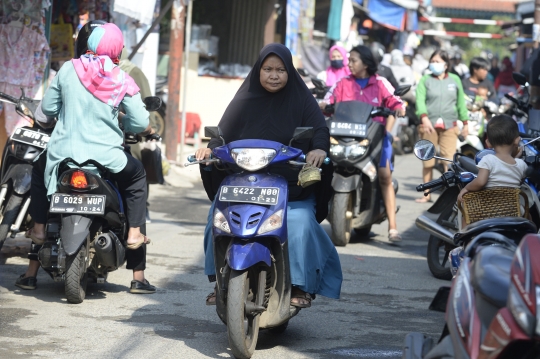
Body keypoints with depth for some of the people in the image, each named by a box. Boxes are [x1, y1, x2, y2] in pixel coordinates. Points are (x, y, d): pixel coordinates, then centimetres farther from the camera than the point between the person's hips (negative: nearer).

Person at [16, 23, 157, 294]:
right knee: (137, 177, 29)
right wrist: (146, 129, 21)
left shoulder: (68, 70, -1)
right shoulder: (122, 81, -4)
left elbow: (47, 108, 7)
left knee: (39, 172, 34)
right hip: (106, 156, -1)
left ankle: (39, 229, 24)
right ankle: (134, 233, 16)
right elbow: (140, 123, -4)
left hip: (64, 151, 1)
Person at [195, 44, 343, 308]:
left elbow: (320, 128, -6)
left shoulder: (301, 99, 5)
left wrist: (319, 148, -29)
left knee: (300, 225, -26)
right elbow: (225, 132, 6)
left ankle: (301, 285, -15)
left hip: (292, 185, -2)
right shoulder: (245, 100, 10)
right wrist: (211, 148, -16)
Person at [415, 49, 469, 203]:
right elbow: (420, 100, -6)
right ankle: (427, 194, 9)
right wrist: (424, 117, -22)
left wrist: (465, 122, 14)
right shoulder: (425, 80, 7)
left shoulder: (455, 80, 13)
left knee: (449, 159, -10)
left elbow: (461, 102, 17)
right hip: (429, 125, 0)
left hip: (449, 125, 0)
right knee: (428, 161, 2)